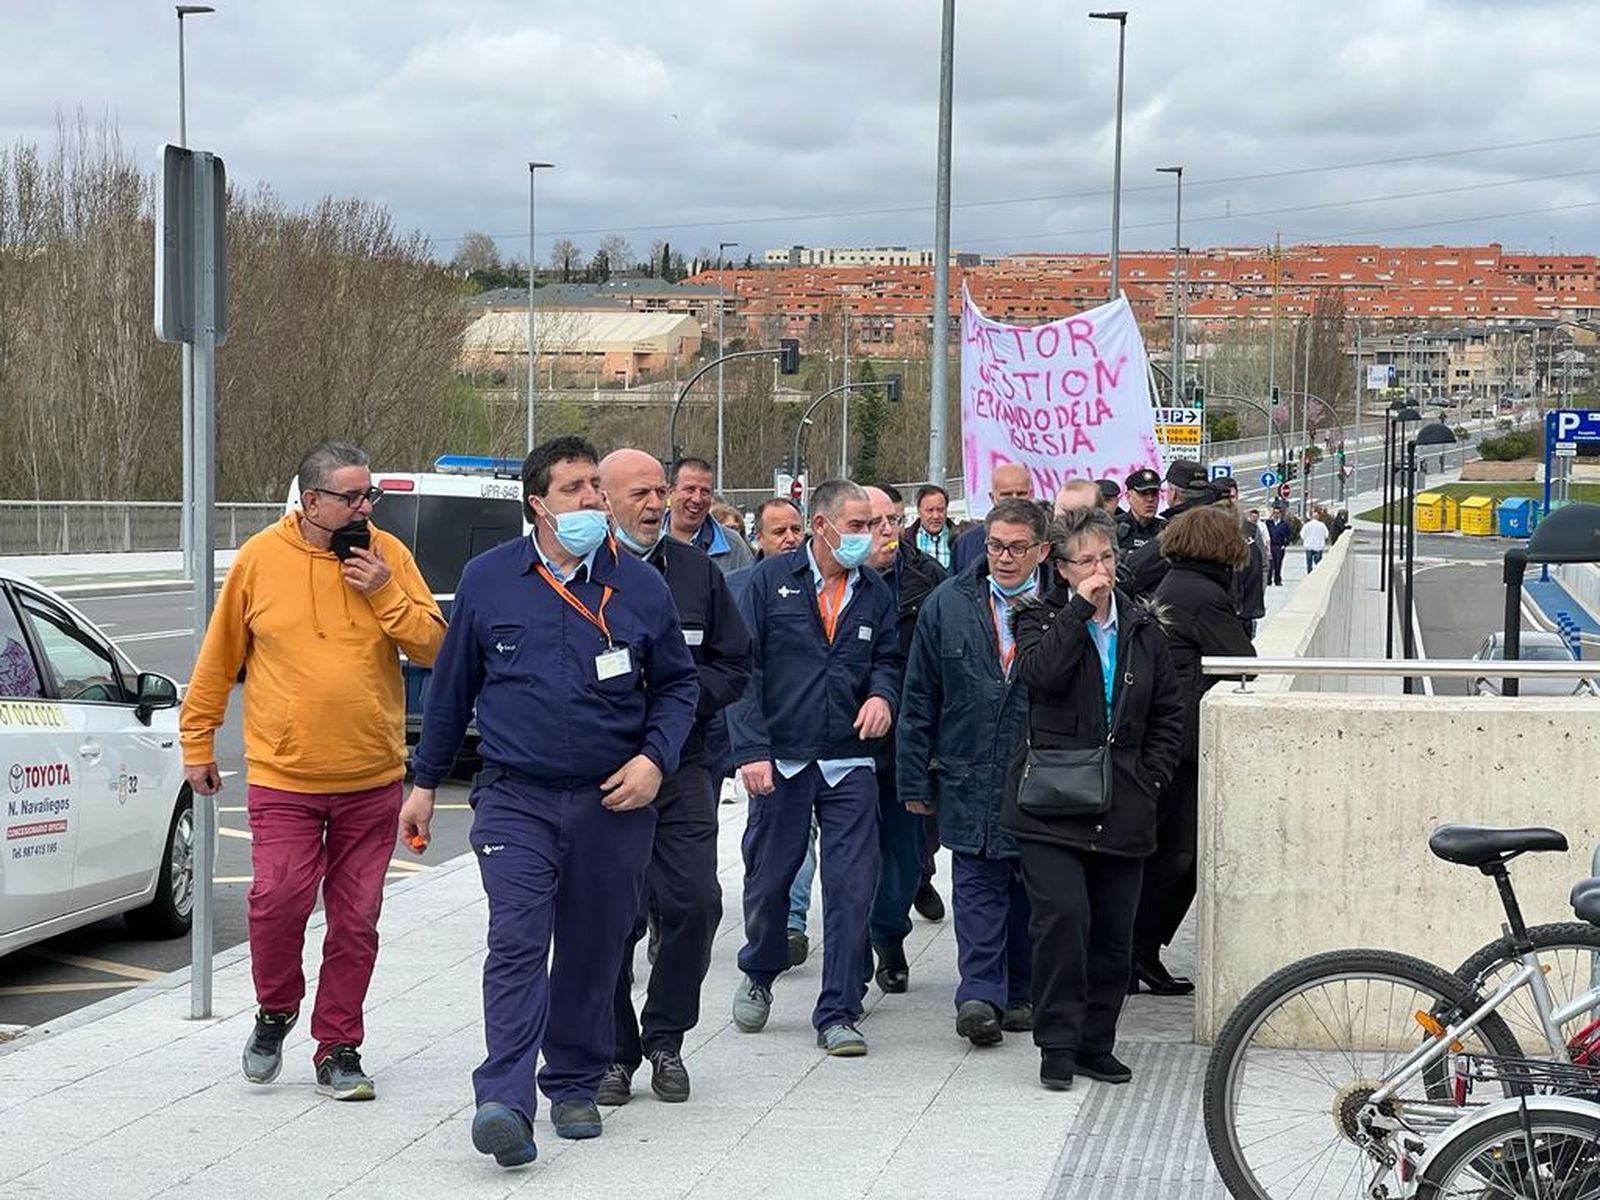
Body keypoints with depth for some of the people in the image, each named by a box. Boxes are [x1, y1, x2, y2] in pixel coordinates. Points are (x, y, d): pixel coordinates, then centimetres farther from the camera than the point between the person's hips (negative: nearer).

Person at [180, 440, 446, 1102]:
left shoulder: (388, 555, 2)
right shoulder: (260, 558, -2)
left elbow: (433, 646, 0)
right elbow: (217, 658, 7)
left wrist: (384, 593, -13)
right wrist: (197, 741, 10)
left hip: (372, 777, 2)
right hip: (283, 774, -2)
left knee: (356, 919, 5)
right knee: (279, 898, -15)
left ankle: (338, 1049, 18)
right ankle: (275, 1011, 13)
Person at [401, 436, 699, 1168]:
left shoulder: (639, 585, 3)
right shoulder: (487, 580, 2)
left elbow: (678, 683, 11)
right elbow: (452, 687, 11)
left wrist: (655, 757, -5)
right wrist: (425, 782, 13)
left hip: (613, 804, 2)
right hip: (516, 798, -1)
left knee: (593, 951, 9)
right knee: (517, 944, -15)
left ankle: (574, 1086, 24)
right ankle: (505, 1101, -22)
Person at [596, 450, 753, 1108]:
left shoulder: (697, 571, 10)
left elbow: (733, 666, 13)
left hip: (681, 763, 3)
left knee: (695, 901, -4)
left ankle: (664, 1038, 14)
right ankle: (614, 1051, 14)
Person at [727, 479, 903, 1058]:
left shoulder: (876, 593, 7)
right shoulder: (771, 580, -3)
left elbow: (888, 659, 17)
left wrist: (882, 692, -7)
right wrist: (751, 748, -12)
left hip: (849, 764, 2)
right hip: (780, 760, -2)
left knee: (851, 888, -4)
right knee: (767, 880, 10)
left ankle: (837, 1014, 4)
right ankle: (758, 975, 38)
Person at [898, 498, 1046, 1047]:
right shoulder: (949, 605, 3)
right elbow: (919, 698, 7)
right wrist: (915, 780, 4)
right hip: (969, 776, 1)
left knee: (1032, 885, 9)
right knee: (977, 883, -4)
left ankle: (1023, 992, 22)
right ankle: (981, 995, -7)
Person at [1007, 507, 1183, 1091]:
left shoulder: (1142, 630, 13)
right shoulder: (1039, 619, 2)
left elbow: (1169, 714, 19)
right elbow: (1041, 673, -20)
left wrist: (1150, 775, 7)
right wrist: (1080, 609, -16)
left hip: (1122, 812, 4)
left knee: (1114, 932, 6)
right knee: (1062, 916, -16)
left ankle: (1096, 1042, 18)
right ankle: (1058, 1044, -6)